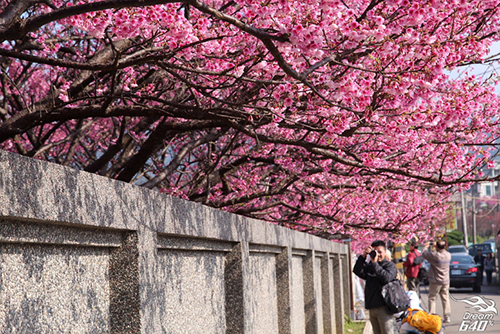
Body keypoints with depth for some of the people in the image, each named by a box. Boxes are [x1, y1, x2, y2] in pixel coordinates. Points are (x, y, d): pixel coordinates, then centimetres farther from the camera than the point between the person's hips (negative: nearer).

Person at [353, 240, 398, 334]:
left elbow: (386, 278, -20)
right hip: (372, 307, 7)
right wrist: (363, 256, -8)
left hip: (384, 307, -6)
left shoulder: (390, 265, -1)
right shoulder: (369, 266, 15)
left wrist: (374, 263, -18)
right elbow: (358, 271, 0)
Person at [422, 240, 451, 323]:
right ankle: (447, 317, 8)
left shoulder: (434, 255, -19)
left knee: (432, 299, 5)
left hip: (435, 281, -5)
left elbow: (424, 254, -5)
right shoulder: (448, 255, -3)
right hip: (446, 281, 5)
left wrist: (426, 246, 14)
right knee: (445, 299, 10)